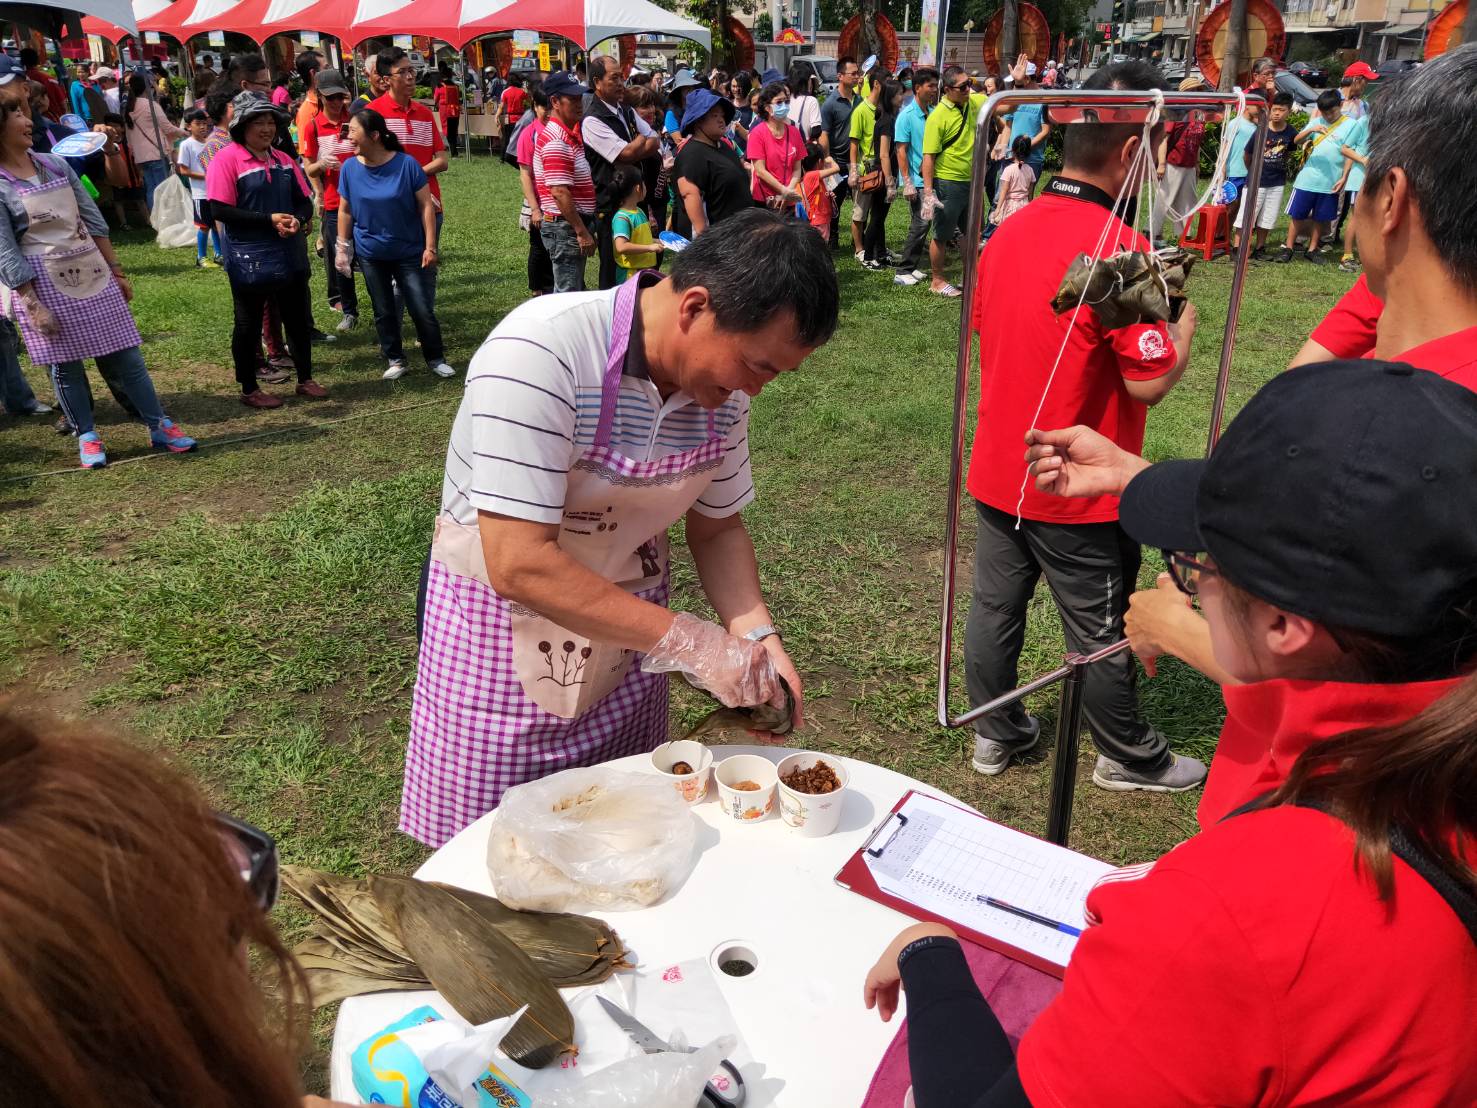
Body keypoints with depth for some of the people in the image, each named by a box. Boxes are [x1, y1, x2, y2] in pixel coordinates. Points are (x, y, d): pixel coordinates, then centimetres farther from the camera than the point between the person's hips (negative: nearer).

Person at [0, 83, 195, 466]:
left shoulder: (55, 164, 5)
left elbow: (93, 221, 10)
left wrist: (116, 271, 9)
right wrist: (34, 306, -15)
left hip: (92, 274, 4)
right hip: (44, 284, -4)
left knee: (125, 356, 6)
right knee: (65, 365, 7)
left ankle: (159, 427, 12)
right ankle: (87, 437, 20)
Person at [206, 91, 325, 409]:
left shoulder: (283, 160, 9)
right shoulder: (225, 160, -11)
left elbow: (305, 200, 10)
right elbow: (220, 210, -17)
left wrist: (298, 219, -13)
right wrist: (269, 219, -22)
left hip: (290, 257, 6)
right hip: (249, 261, -6)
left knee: (300, 319, 14)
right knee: (249, 325, 7)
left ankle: (305, 379, 29)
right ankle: (249, 389, 19)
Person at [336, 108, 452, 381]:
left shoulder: (406, 164, -12)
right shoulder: (350, 168, -3)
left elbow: (426, 206, -8)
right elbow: (345, 211, 6)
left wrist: (430, 247, -10)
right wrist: (342, 248, 6)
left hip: (409, 252, -3)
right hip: (371, 254, 3)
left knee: (422, 309, -1)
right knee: (384, 312, 11)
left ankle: (436, 359, 15)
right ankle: (395, 360, 23)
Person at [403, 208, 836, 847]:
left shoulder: (723, 384, -8)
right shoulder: (538, 354, -29)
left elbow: (717, 528, 4)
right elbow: (518, 563, -32)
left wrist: (757, 636, -12)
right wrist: (689, 642, -30)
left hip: (627, 632, 5)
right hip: (501, 627, -5)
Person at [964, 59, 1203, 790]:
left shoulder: (1008, 231, 1)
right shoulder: (1119, 246, -22)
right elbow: (1150, 383, -20)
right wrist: (1182, 325, 0)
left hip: (997, 474, 7)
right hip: (1078, 491, -6)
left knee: (994, 609, 17)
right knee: (1101, 635, 12)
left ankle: (995, 734, 35)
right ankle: (1128, 758, 33)